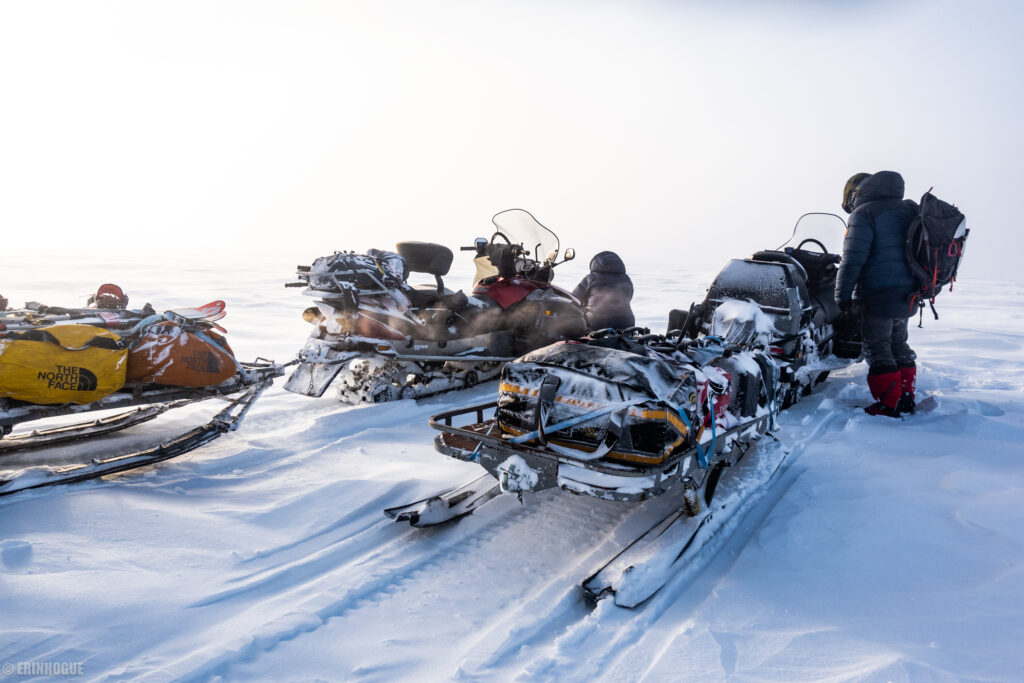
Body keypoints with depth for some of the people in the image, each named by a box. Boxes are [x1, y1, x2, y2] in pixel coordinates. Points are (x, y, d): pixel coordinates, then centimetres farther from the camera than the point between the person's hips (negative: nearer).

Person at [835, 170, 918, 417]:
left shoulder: (864, 214, -8)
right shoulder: (908, 211, 16)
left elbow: (853, 259, -16)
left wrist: (843, 296, -12)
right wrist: (919, 287, 24)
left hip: (879, 295, -8)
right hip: (907, 294, 9)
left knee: (877, 349, -2)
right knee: (898, 344, 18)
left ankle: (889, 405, 0)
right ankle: (906, 399, 25)